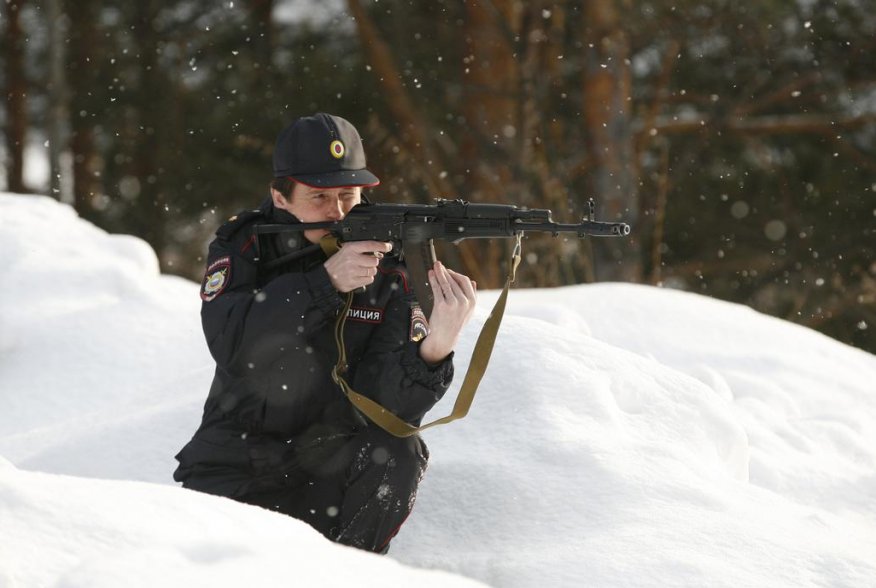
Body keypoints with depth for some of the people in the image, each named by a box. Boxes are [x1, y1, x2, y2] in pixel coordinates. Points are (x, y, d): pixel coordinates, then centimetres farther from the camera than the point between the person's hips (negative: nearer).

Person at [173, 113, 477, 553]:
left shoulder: (387, 273, -5)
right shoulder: (242, 248, -6)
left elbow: (388, 402, -17)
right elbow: (231, 344, -26)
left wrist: (436, 347, -37)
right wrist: (325, 282, -35)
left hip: (330, 466, 1)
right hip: (236, 468, -1)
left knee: (397, 455, -28)